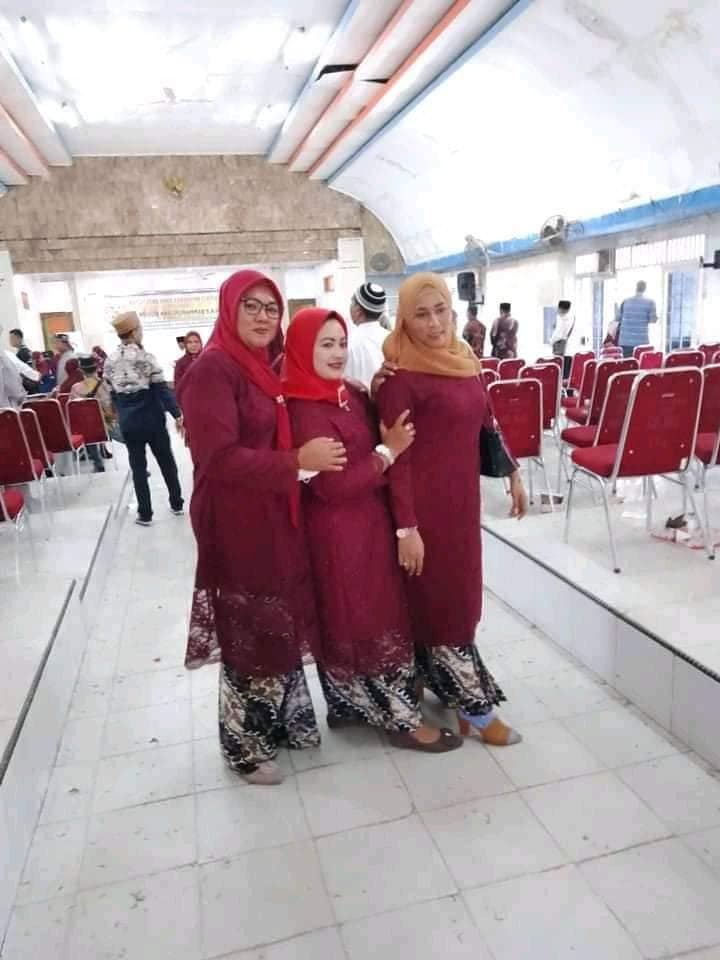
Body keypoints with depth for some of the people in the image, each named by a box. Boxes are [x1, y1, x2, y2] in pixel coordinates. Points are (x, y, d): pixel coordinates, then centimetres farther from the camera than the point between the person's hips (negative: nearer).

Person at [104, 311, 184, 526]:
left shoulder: (110, 362, 2)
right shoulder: (145, 357, -12)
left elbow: (113, 395, 8)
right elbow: (161, 389, -14)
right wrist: (177, 413, -10)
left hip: (128, 423, 3)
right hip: (152, 419, -3)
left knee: (138, 466, 8)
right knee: (166, 462, 13)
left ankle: (145, 514, 11)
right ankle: (177, 504, 23)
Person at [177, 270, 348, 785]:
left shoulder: (264, 369, 11)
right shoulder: (212, 369, -16)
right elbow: (219, 457, -24)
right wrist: (298, 461, -22)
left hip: (274, 516, 8)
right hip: (237, 523, -8)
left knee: (282, 623, 18)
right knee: (250, 632, 5)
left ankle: (285, 721, 37)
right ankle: (246, 745, 26)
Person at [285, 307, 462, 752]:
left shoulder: (350, 394, 6)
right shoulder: (304, 411, -20)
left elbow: (376, 433, 14)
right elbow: (332, 485, -25)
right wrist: (388, 451, -20)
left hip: (368, 524, 9)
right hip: (339, 535, -9)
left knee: (362, 618, 18)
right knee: (368, 622, 4)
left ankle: (352, 706, 34)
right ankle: (401, 718, 19)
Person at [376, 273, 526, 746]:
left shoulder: (464, 359, 7)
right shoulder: (401, 378, -16)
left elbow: (486, 422, 17)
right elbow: (397, 457, -17)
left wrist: (512, 474, 19)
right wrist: (406, 527, -18)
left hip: (462, 496, 8)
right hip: (425, 503, -8)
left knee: (460, 597, 17)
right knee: (443, 602, 6)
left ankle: (450, 692, 37)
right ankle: (475, 706, 21)